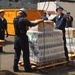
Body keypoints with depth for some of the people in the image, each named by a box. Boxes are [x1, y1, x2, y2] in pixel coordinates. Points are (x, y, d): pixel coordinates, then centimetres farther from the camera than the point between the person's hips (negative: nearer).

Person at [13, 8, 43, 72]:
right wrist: (40, 21, -6)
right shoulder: (23, 19, -14)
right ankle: (27, 68, 10)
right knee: (26, 53, 3)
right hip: (23, 37, -7)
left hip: (17, 37, 7)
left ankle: (15, 68, 16)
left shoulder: (15, 19, 8)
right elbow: (32, 24, -17)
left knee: (17, 53, 13)